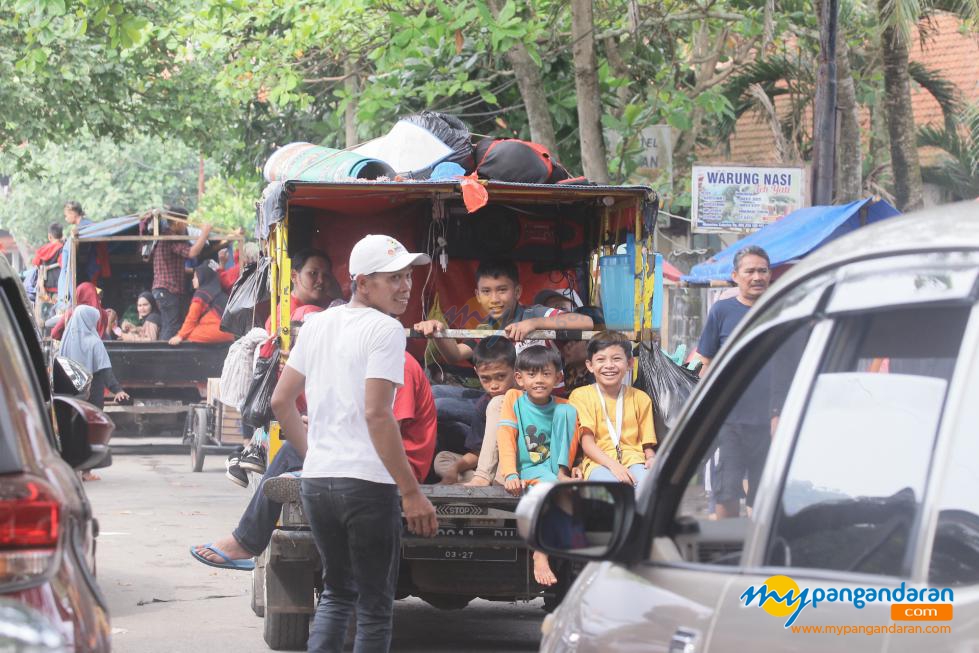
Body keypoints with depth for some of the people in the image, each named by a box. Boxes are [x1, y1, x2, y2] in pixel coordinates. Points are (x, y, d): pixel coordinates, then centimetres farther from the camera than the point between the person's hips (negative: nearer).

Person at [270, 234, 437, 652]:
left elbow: (281, 401, 16)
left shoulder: (318, 325, 13)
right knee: (375, 606, 2)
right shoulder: (385, 329, -10)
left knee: (336, 593, 21)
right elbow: (376, 413, -18)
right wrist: (411, 492, -16)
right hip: (367, 484, -7)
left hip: (316, 482, 7)